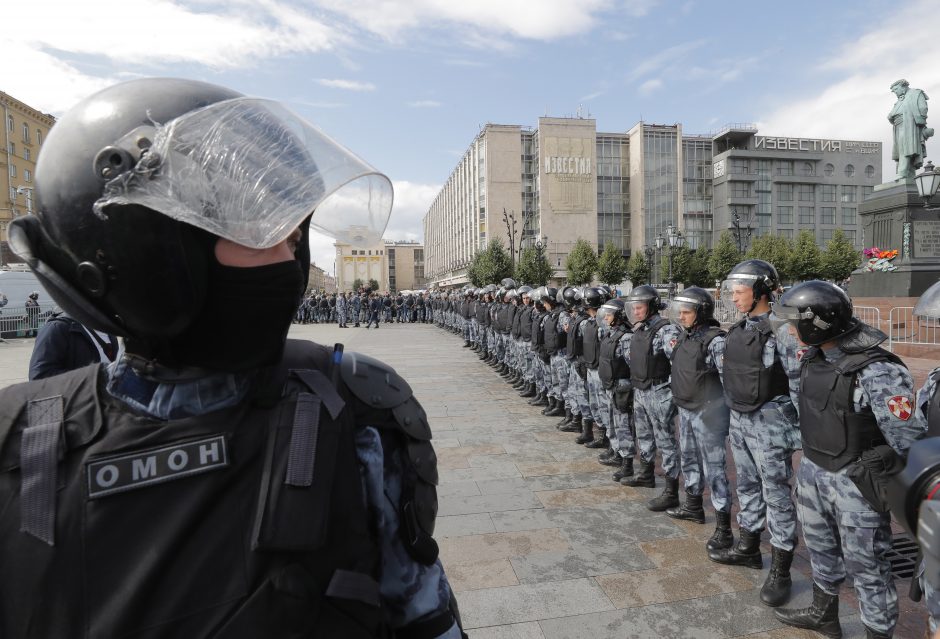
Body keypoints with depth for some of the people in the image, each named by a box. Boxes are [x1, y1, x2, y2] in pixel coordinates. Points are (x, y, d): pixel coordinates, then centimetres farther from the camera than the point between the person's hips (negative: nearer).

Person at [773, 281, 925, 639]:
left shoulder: (877, 371, -24)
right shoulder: (814, 357, -1)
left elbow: (908, 437, -20)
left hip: (855, 482, -8)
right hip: (813, 471, 8)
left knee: (866, 566, 8)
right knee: (821, 547, 24)